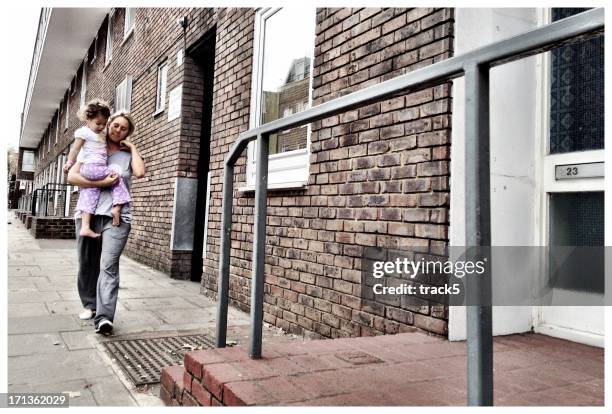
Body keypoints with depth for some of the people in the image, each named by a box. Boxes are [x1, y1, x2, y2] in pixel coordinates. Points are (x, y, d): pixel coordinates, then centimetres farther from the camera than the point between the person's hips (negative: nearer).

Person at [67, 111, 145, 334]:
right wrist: (101, 183, -11)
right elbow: (72, 176, 0)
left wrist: (132, 147, 2)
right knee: (87, 264, 10)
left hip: (116, 217, -2)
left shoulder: (128, 155, 12)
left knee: (108, 265, -15)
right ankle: (90, 304, 30)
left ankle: (104, 317, -22)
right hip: (88, 214, 3)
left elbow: (140, 172, -11)